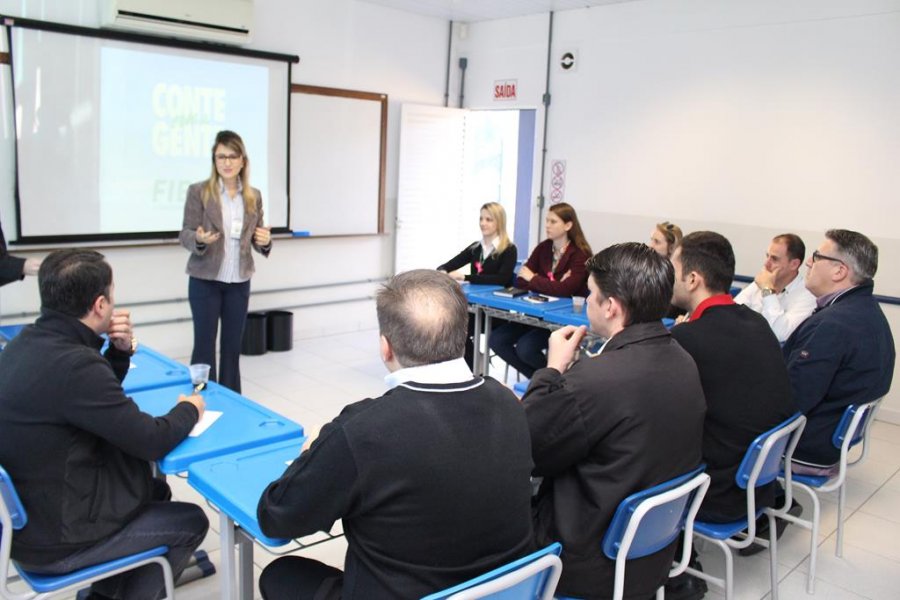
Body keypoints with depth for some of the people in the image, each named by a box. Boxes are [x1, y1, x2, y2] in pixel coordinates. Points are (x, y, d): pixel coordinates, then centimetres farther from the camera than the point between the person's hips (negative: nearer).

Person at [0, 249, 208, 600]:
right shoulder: (72, 363, -30)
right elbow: (152, 441, -23)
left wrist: (120, 350, -2)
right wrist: (188, 410, -3)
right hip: (56, 538, -9)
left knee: (156, 491, 24)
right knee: (191, 522, 8)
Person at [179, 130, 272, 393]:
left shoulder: (254, 196, 5)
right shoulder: (198, 191, -5)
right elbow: (185, 234, -5)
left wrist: (265, 241, -11)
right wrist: (199, 239, -27)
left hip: (239, 281, 3)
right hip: (205, 280, -3)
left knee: (233, 344, 11)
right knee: (204, 344, 3)